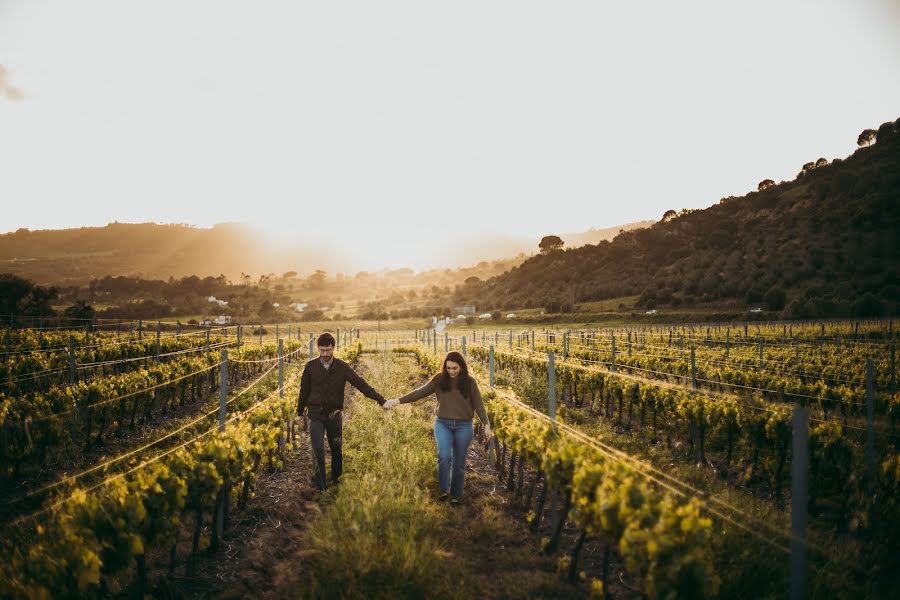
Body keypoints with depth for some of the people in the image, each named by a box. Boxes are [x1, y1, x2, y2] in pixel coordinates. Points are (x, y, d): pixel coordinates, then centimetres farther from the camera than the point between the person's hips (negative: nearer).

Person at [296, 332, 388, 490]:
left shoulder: (343, 367, -6)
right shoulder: (311, 366, -4)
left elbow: (361, 384, -13)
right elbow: (304, 390, 7)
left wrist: (381, 400, -21)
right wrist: (300, 413, 12)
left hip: (335, 415, 1)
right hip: (315, 414, -1)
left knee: (337, 450, 12)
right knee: (318, 450, -10)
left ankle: (337, 481, 31)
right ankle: (320, 488, -2)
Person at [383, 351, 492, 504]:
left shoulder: (469, 382, -3)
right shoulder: (440, 379, -2)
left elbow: (478, 404, 0)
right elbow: (420, 392, -4)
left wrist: (486, 424, -5)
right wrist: (399, 401, -11)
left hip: (463, 426, 0)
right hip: (443, 424, 0)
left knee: (459, 462, 8)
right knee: (444, 456, -20)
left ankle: (456, 495, 23)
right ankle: (443, 489, -1)